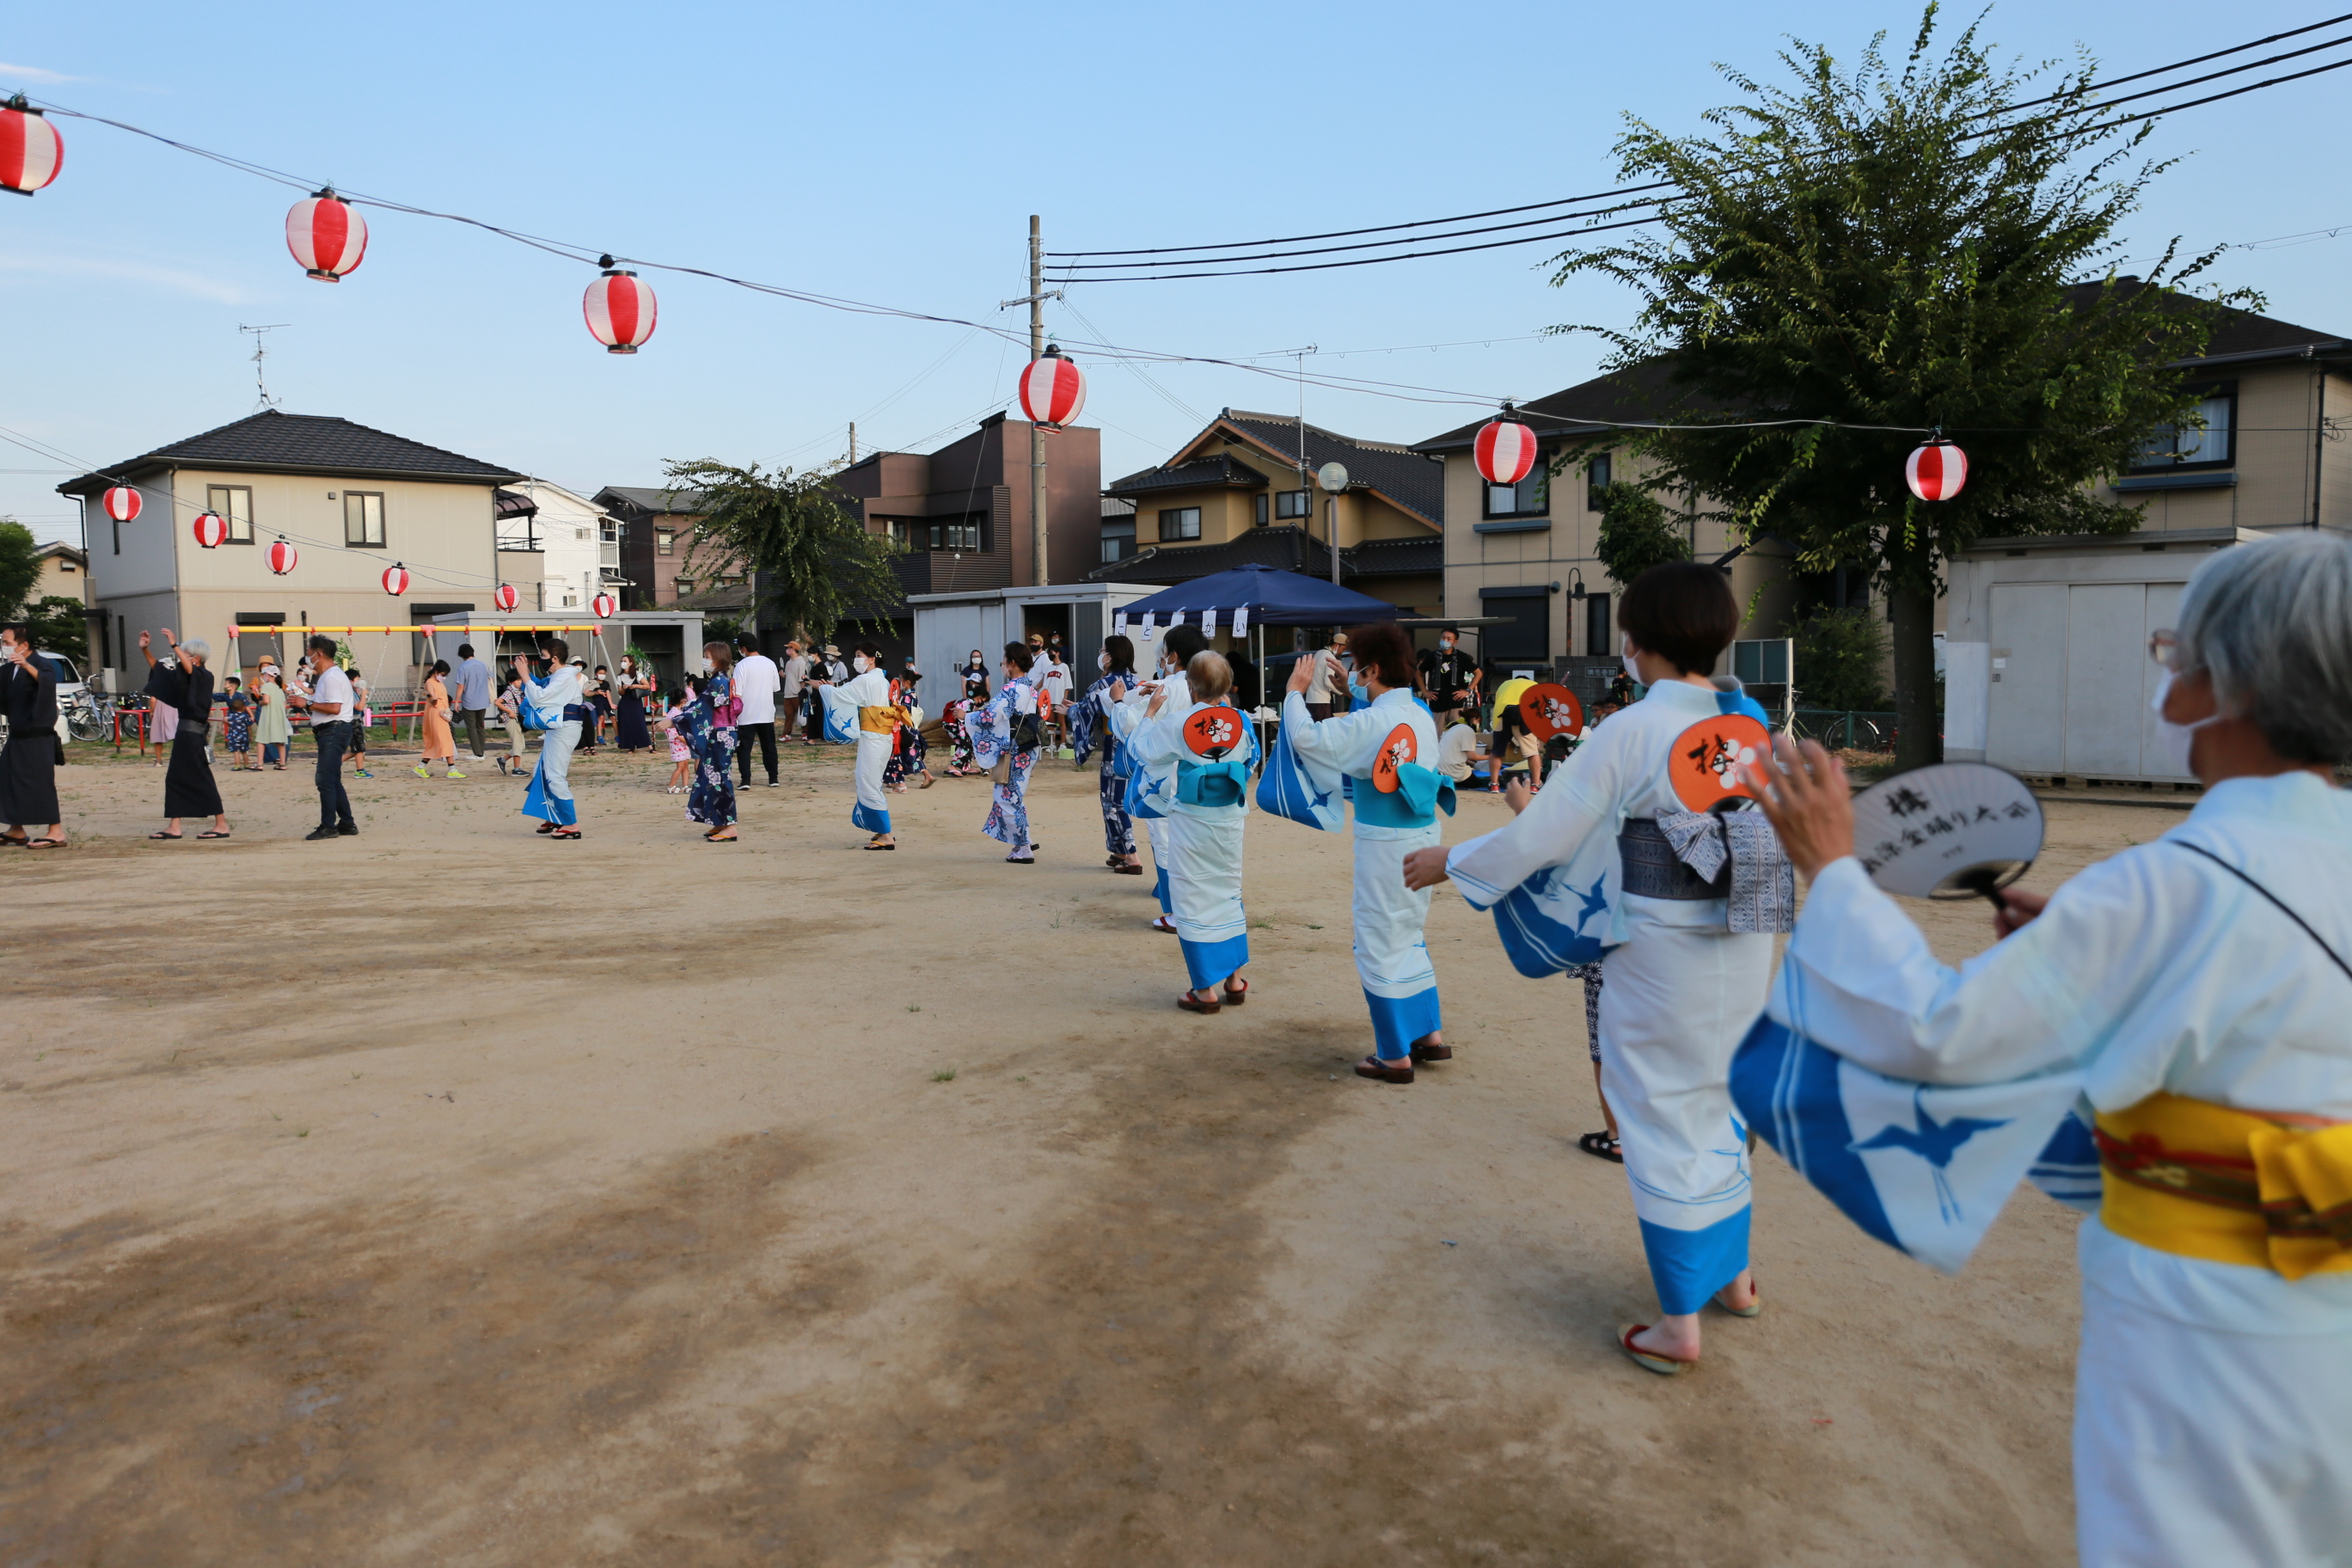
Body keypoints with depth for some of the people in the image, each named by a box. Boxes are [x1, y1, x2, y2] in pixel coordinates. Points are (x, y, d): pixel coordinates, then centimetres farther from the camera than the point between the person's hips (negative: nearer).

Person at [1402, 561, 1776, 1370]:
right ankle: (1733, 1272, 39)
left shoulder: (1631, 733, -18)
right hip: (1744, 948, 7)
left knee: (1663, 1119, 6)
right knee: (1720, 1105, 23)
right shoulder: (1751, 720, 1)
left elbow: (1540, 838, -15)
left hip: (1662, 956, -6)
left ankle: (1680, 1322, 16)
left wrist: (1449, 861, 2)